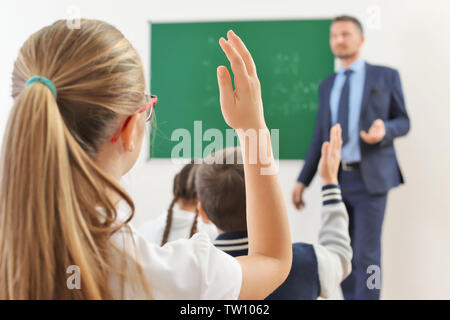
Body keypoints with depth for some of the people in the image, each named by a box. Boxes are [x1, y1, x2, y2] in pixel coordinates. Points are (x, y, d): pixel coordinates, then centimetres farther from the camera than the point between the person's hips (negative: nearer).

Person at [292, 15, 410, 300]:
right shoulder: (327, 86, 15)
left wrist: (384, 129, -19)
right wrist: (303, 180, 8)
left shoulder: (386, 76, 4)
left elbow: (403, 122, 5)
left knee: (367, 254, -5)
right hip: (336, 178, 4)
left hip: (371, 178, -4)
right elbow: (320, 137, 14)